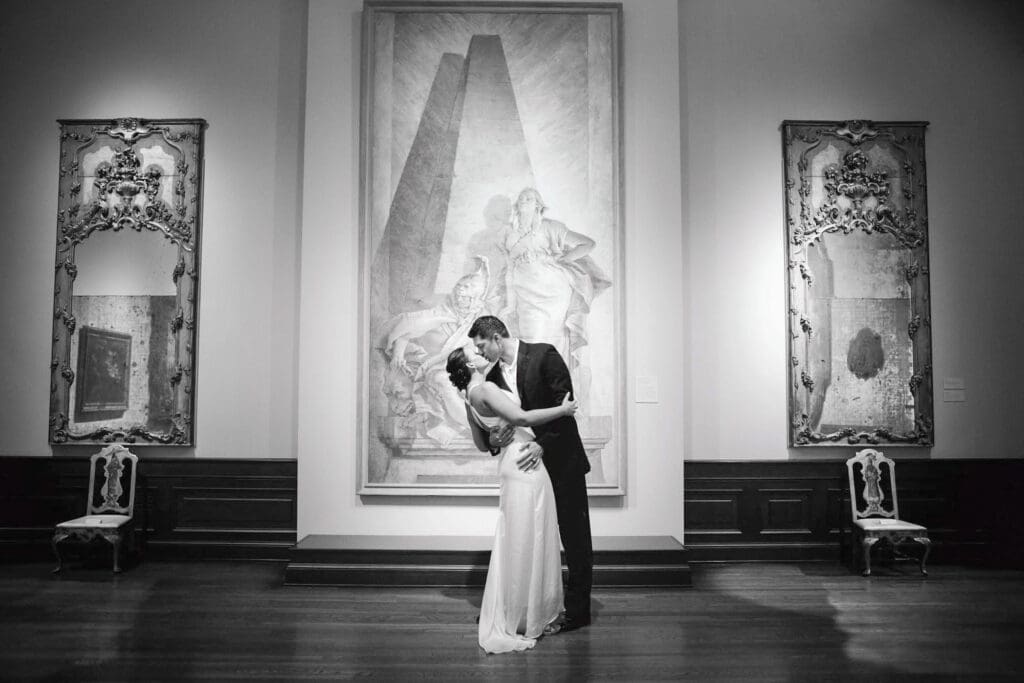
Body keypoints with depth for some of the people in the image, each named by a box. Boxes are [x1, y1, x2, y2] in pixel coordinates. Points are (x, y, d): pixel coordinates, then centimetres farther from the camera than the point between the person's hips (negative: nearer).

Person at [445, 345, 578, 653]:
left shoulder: (470, 399, 18)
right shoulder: (484, 389, -12)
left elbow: (483, 444, 26)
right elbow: (521, 417, -23)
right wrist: (562, 409, -12)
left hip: (516, 466, 10)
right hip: (524, 465, -10)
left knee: (524, 544, 16)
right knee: (525, 543, -4)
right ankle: (516, 624, 5)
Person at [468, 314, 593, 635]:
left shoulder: (544, 355, -11)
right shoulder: (493, 377, 7)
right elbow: (486, 426, 8)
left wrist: (543, 444, -23)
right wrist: (492, 438, -15)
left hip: (562, 461, -5)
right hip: (530, 465, 6)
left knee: (574, 537, 4)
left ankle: (577, 610, 13)